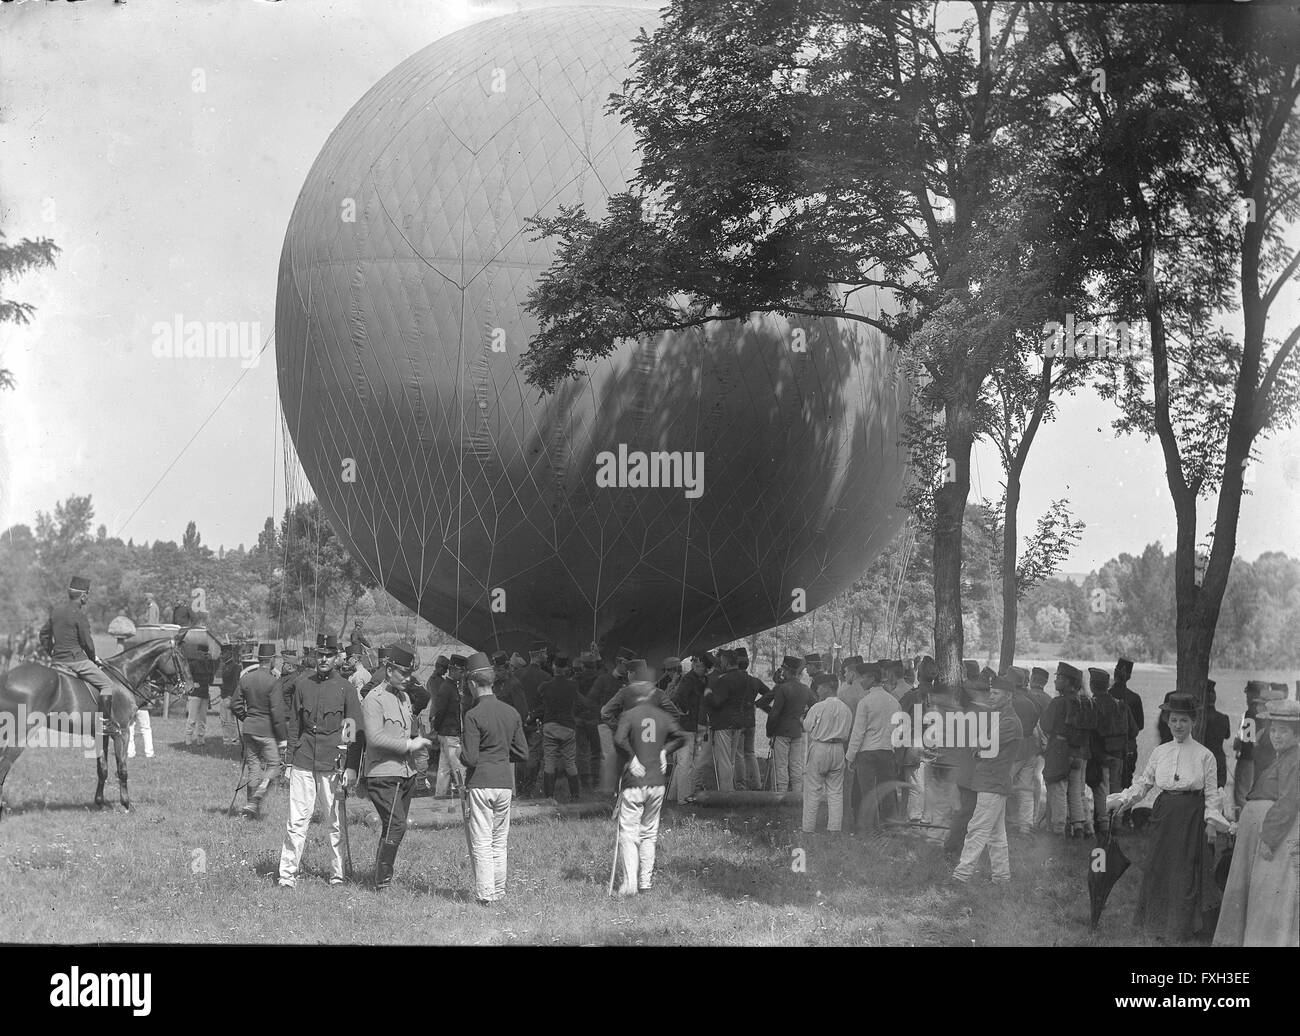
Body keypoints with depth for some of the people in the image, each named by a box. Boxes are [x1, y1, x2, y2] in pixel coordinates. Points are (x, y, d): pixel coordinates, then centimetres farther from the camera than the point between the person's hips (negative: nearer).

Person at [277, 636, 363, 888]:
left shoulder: (345, 689, 2)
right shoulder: (301, 684, 9)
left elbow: (356, 732, 2)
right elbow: (293, 723, 15)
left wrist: (351, 767, -6)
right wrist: (290, 759, 9)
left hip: (333, 761, -1)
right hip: (303, 760, 1)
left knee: (336, 821, 3)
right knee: (297, 820, -2)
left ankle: (337, 874, 14)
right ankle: (287, 875, -1)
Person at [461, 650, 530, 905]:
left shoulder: (474, 715, -12)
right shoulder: (512, 713, 5)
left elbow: (470, 758, -16)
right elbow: (523, 755, 8)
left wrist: (461, 752, 5)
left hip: (480, 783, -5)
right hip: (505, 782, 5)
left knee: (481, 843, 0)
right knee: (500, 842, 14)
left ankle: (485, 894, 0)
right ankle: (499, 892, 18)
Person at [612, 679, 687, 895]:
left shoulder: (629, 715, -6)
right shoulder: (664, 716, 6)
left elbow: (619, 740, -19)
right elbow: (680, 737, 8)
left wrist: (632, 758, -9)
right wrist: (664, 751, 9)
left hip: (634, 781, -4)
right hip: (657, 781, 4)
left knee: (628, 833, -2)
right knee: (649, 833, 15)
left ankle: (629, 883, -12)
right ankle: (646, 881, 15)